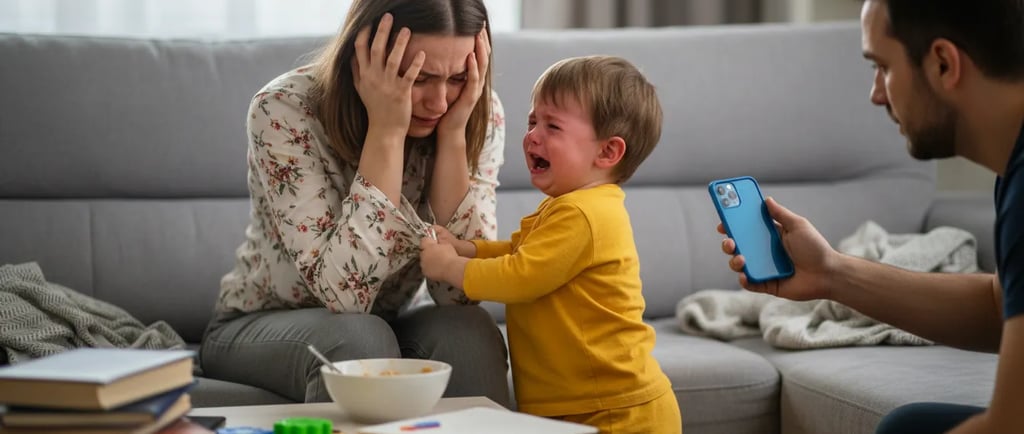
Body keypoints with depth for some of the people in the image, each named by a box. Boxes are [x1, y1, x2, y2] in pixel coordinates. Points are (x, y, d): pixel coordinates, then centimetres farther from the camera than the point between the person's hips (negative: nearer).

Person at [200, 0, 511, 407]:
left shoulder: (480, 114, -15)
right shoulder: (285, 111, -26)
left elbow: (458, 291, -21)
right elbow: (346, 293, -33)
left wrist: (452, 134, -29)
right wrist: (386, 132, -36)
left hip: (384, 327, 3)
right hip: (261, 328, -3)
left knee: (466, 330, -30)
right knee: (359, 336, -35)